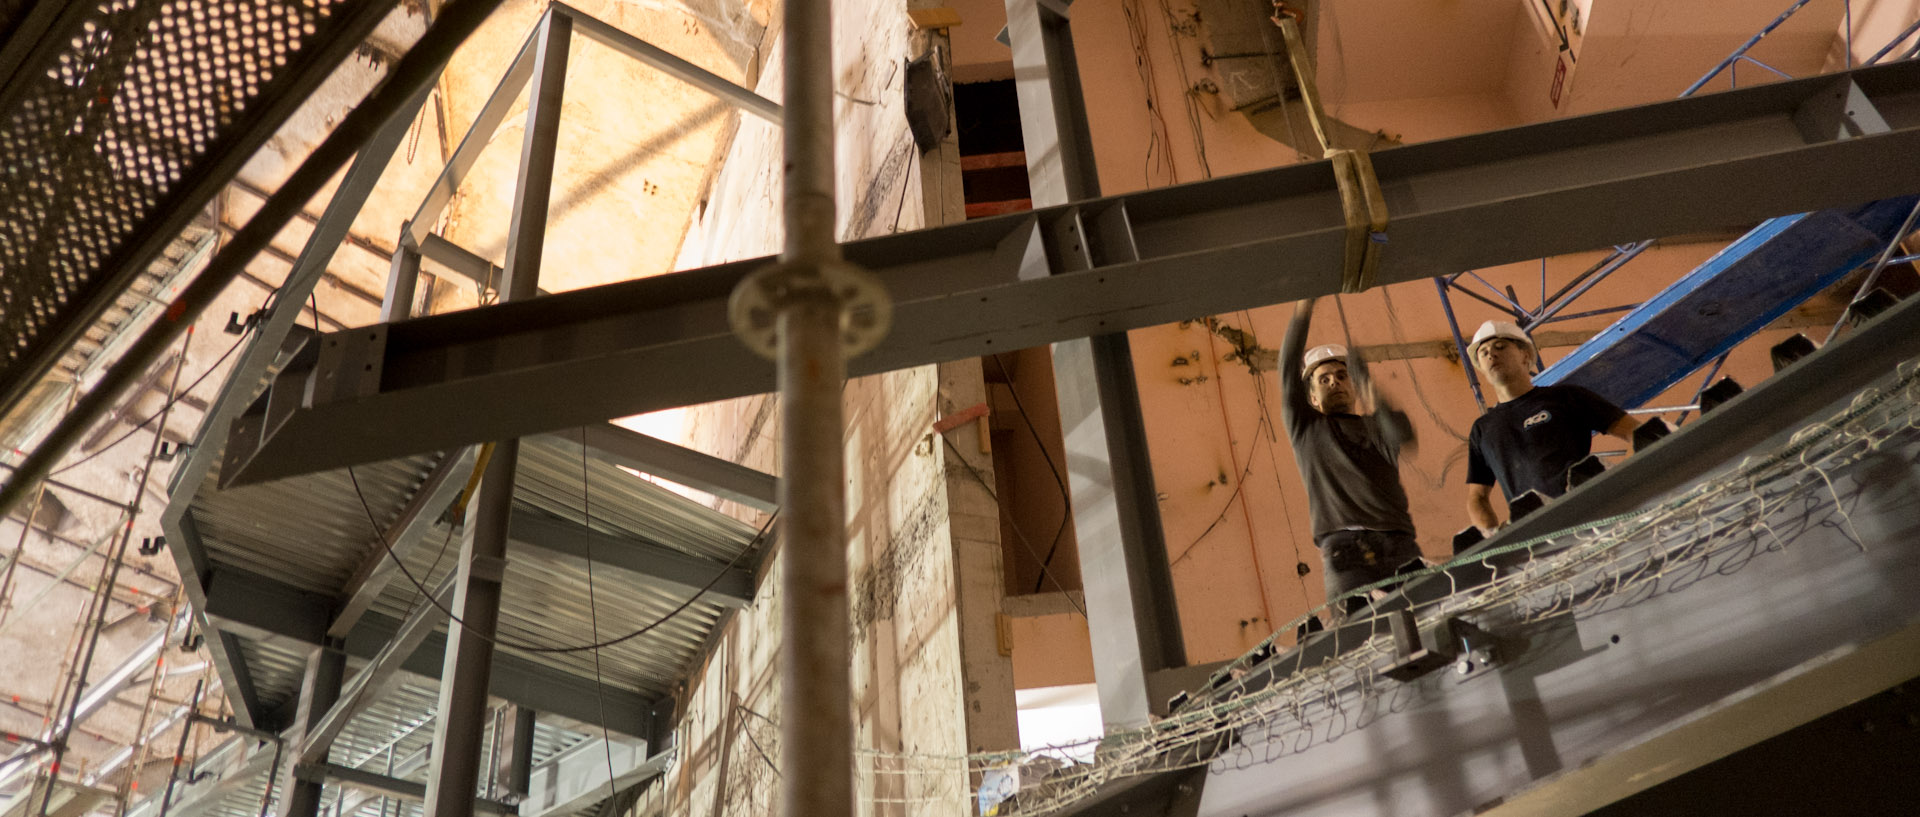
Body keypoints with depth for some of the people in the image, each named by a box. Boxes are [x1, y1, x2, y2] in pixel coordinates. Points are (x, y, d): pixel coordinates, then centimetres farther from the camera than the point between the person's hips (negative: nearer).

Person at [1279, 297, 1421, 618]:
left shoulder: (1376, 426, 24)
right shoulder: (1305, 429, 21)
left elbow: (1404, 440, 0)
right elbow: (1288, 368, 8)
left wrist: (1373, 393, -16)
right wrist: (1302, 312, -2)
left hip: (1402, 548, 2)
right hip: (1346, 552, -2)